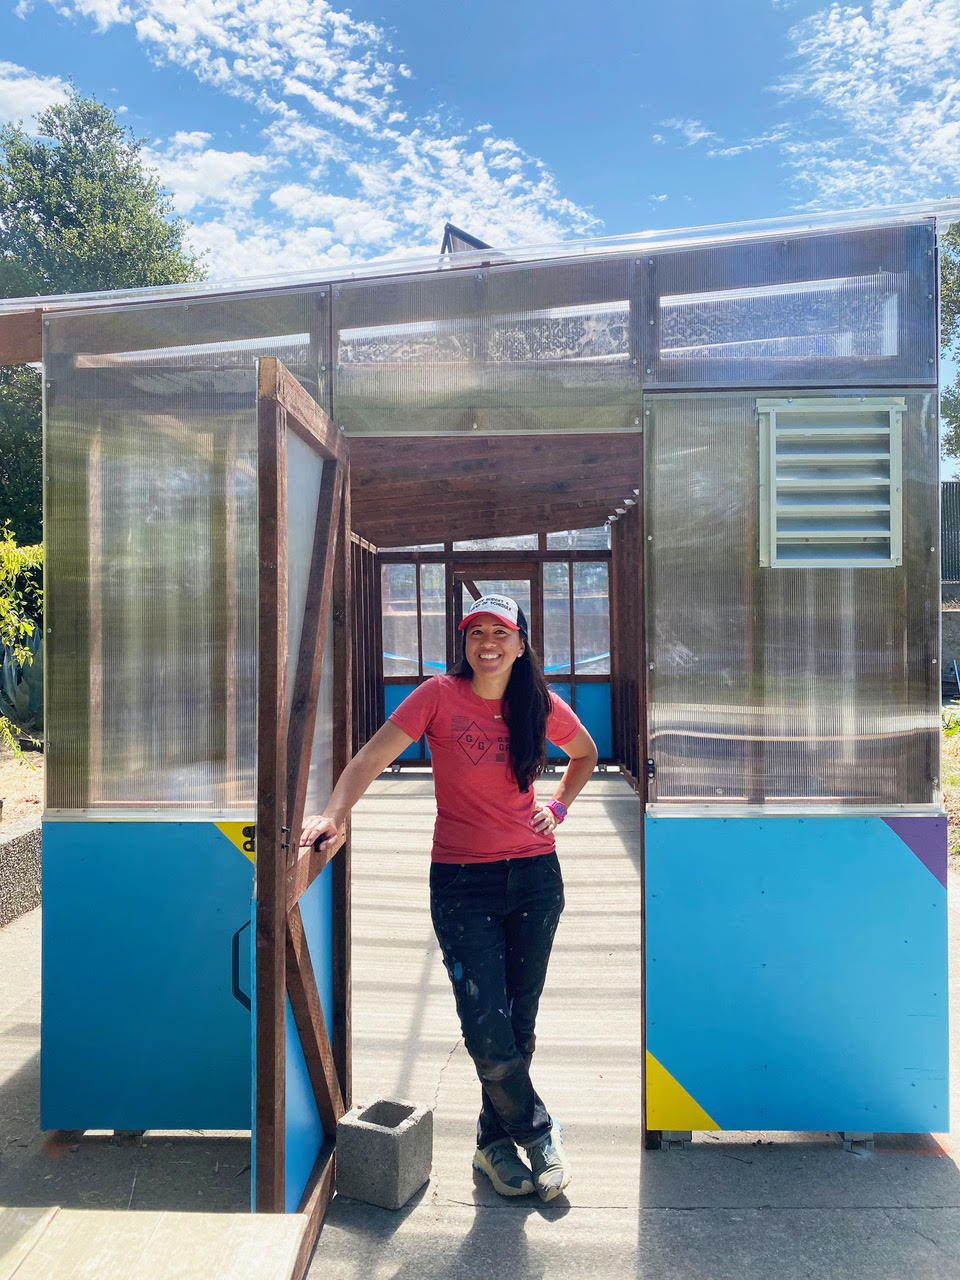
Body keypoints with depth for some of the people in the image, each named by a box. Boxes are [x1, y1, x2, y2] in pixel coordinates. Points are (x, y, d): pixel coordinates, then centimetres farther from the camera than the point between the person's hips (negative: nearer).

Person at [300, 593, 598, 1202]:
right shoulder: (441, 695, -8)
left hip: (535, 876, 3)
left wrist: (558, 807, 7)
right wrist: (332, 815, -25)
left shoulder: (542, 706, 1)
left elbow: (586, 754, 20)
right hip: (462, 881, -2)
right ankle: (537, 1132, 23)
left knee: (520, 1022, 11)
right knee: (487, 1030, -6)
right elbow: (372, 758, -12)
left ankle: (496, 1141, 34)